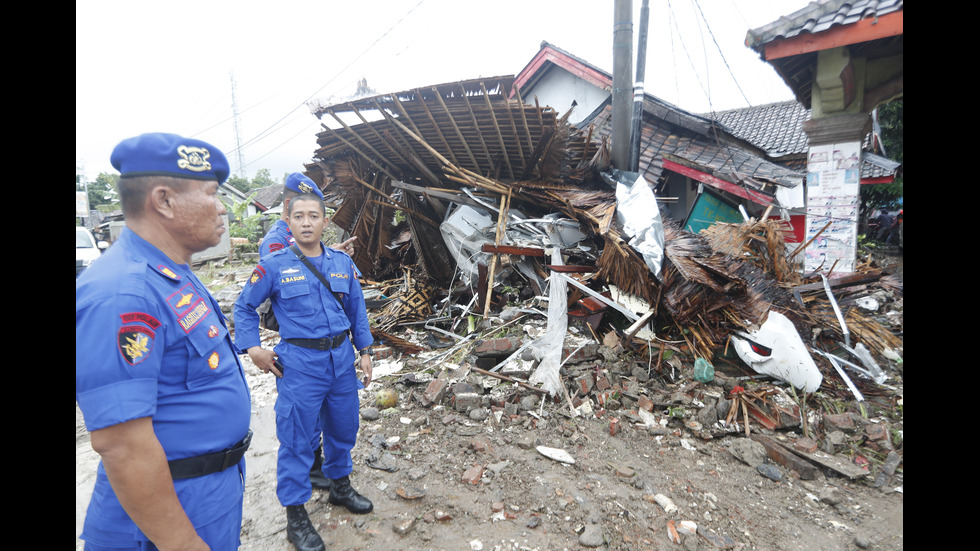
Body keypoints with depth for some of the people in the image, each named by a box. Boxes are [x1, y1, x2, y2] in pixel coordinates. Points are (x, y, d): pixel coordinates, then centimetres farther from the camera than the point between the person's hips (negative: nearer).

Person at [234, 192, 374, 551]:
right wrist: (253, 348, -5)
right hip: (299, 362, -4)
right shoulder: (274, 266, -6)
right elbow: (244, 307, 4)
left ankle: (340, 486, 42)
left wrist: (364, 351, 8)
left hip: (341, 358, 4)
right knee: (296, 438, 5)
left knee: (343, 427, 18)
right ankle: (295, 515, 24)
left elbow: (357, 310, 11)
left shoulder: (343, 263, 4)